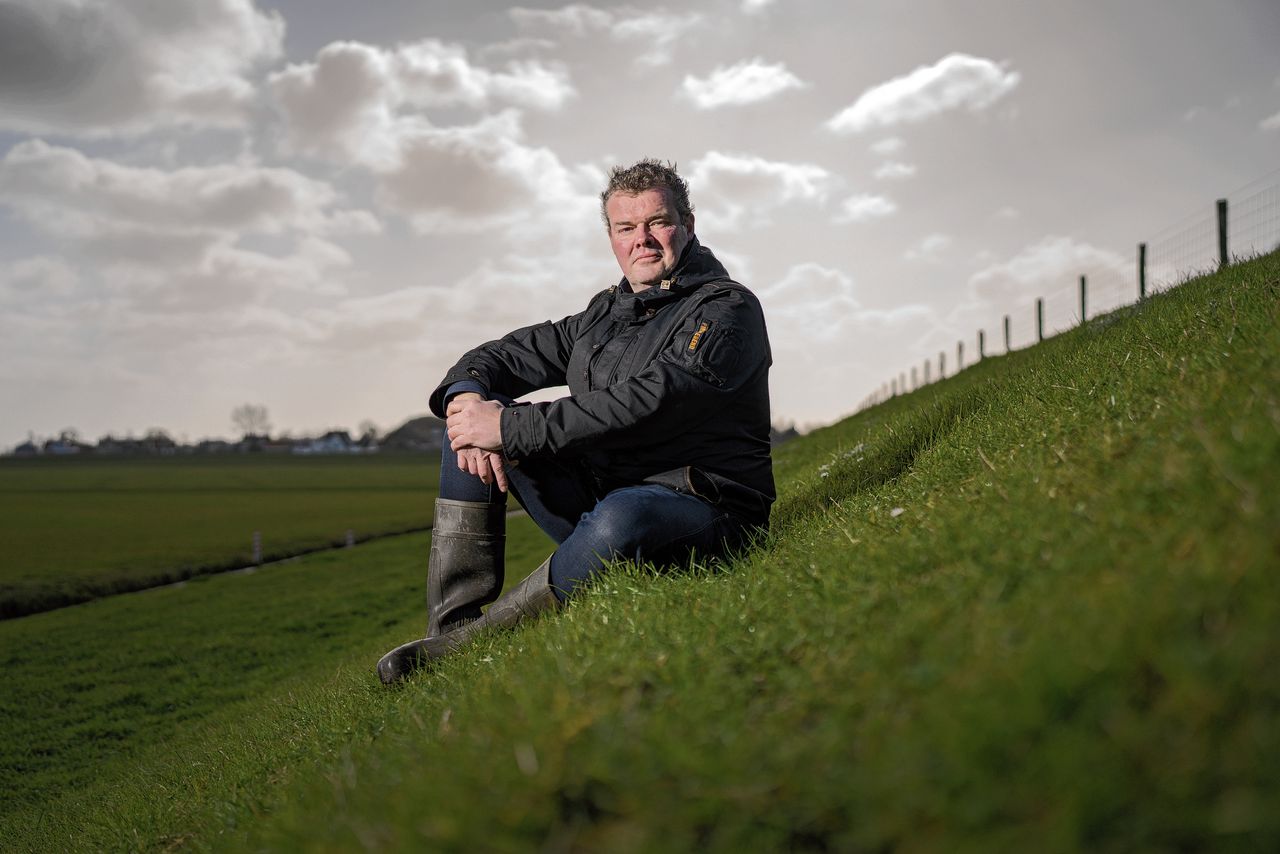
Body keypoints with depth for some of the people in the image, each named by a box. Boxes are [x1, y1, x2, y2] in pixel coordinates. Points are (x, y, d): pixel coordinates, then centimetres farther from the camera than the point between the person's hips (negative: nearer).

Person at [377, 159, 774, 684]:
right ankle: (449, 627, -8)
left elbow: (644, 404, -24)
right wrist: (466, 393, -11)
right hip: (600, 497, 7)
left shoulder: (728, 310, -9)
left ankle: (471, 641, -21)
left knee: (620, 517, -42)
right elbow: (503, 355, 15)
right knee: (471, 411, 0)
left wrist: (508, 428, -24)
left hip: (702, 511, -7)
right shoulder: (603, 315, 15)